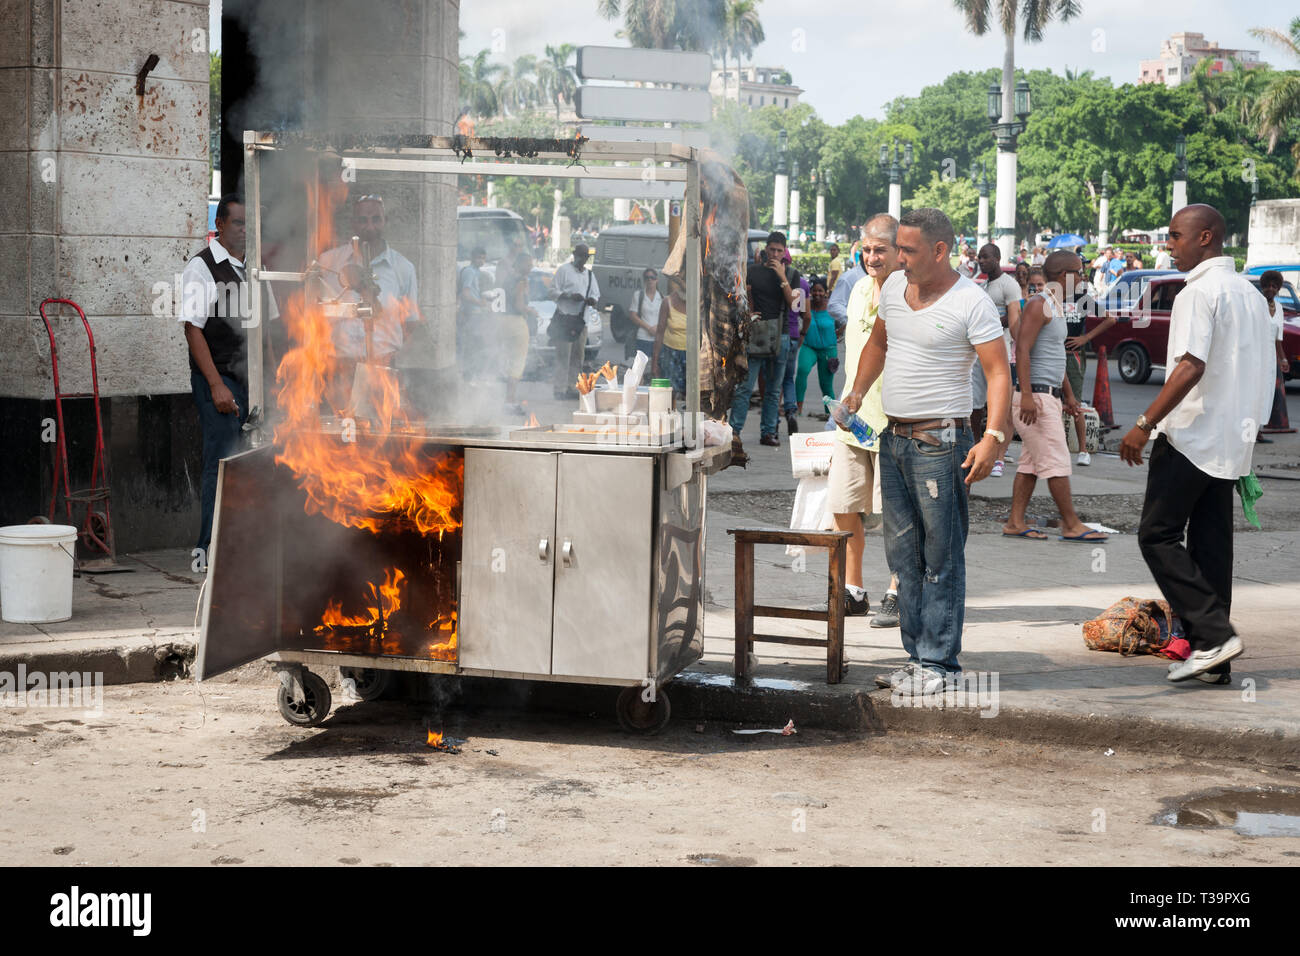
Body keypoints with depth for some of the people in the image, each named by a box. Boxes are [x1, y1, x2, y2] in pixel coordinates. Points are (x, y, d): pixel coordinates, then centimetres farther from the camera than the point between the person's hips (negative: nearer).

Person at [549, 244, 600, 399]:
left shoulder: (589, 274, 19)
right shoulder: (564, 270, 1)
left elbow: (596, 294, 20)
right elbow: (552, 291, -4)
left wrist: (592, 300, -4)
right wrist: (570, 296, -17)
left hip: (581, 321, 6)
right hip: (564, 318, -6)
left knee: (577, 357, 6)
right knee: (563, 357, -9)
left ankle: (572, 388, 12)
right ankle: (560, 389, -9)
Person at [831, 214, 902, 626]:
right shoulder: (860, 290, 13)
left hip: (895, 422, -7)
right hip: (853, 418, 7)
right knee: (843, 507, 7)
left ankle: (896, 594, 11)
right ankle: (853, 592, 20)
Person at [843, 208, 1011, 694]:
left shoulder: (971, 303, -12)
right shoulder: (893, 287, 10)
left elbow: (999, 373, -15)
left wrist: (992, 438, -26)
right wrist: (857, 393, 14)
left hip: (939, 442, -7)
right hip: (893, 439, 7)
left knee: (941, 558, -3)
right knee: (903, 554, 11)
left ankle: (939, 661, 3)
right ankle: (917, 654, 19)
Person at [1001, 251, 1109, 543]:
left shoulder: (1056, 306, 19)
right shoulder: (1038, 305, -12)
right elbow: (1022, 350, -20)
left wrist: (1068, 395, 28)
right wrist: (1027, 395, -26)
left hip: (1050, 396, 10)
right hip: (1036, 395, -10)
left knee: (1031, 463, 8)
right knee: (1056, 461, -7)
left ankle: (1015, 522, 10)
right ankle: (1072, 525, -3)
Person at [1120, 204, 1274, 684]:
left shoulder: (1199, 292, -13)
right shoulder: (1251, 294, 15)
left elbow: (1191, 367, -23)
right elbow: (1265, 370, 19)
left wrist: (1144, 424, -22)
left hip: (1191, 435, -9)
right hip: (1232, 440, 9)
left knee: (1158, 535, -2)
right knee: (1211, 543, 9)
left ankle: (1212, 634, -11)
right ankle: (1214, 660, 9)